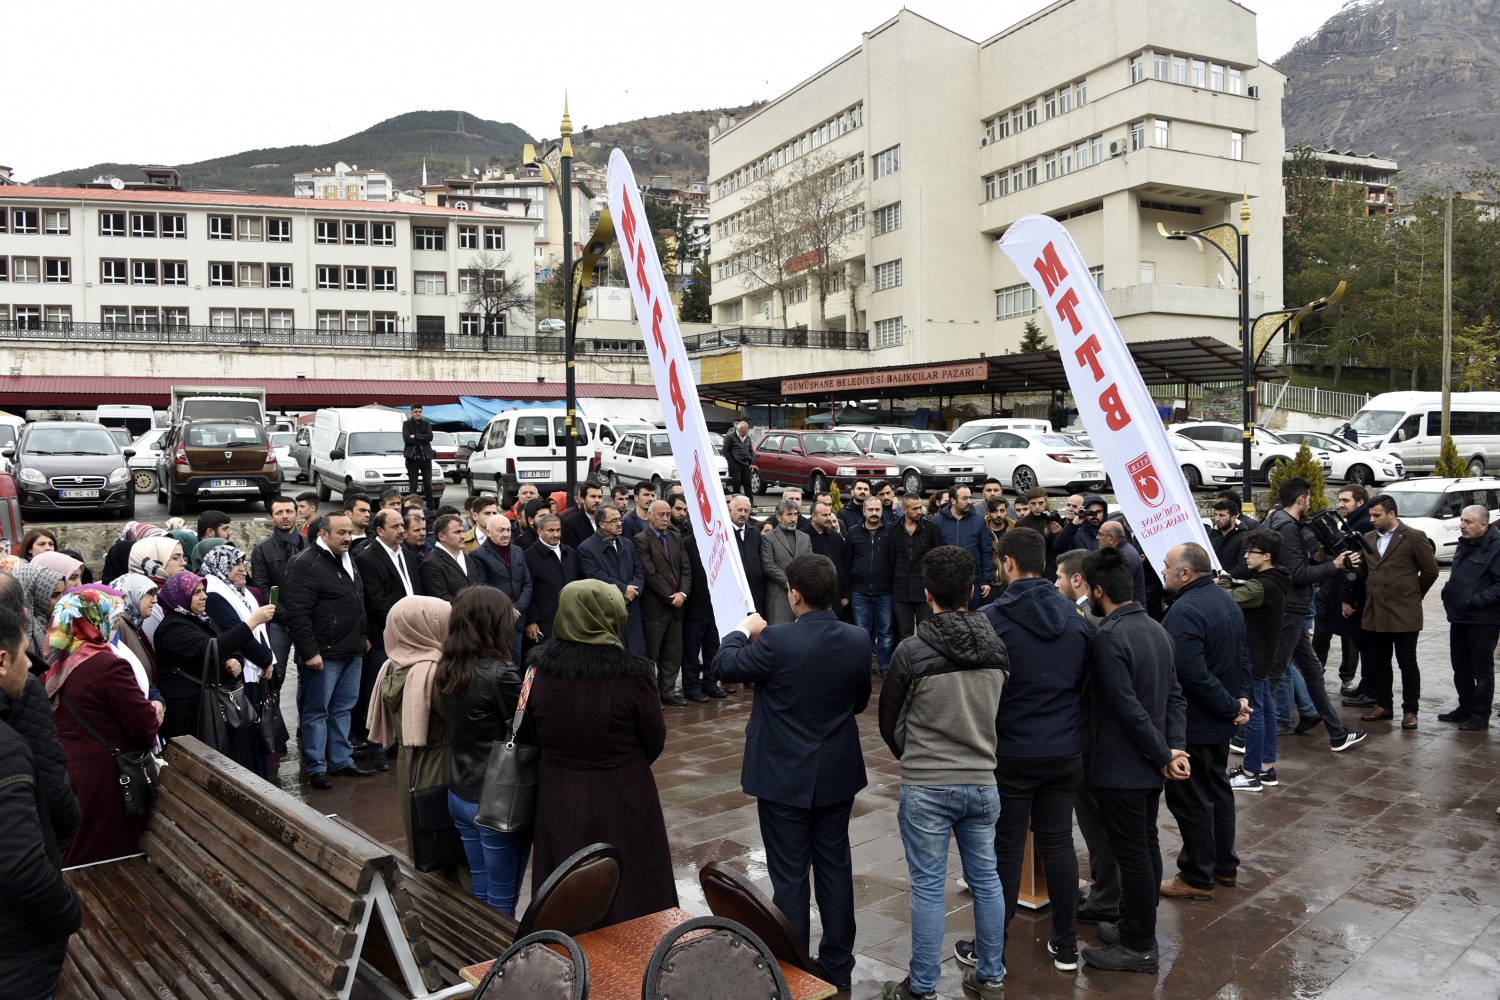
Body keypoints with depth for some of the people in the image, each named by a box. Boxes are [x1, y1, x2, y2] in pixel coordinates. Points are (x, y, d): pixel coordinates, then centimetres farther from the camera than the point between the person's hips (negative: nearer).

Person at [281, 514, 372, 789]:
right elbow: (297, 613, -20)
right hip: (325, 654, -8)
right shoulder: (306, 564, -14)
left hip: (352, 652, 8)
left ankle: (341, 760, 25)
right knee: (317, 711, 4)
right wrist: (310, 651, -22)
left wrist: (362, 637, 21)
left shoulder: (347, 561, 14)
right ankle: (316, 767, 12)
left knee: (342, 709, 15)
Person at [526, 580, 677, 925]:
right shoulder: (633, 674, -20)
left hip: (557, 801, 3)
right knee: (632, 904, 15)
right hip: (622, 800, -3)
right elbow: (655, 741, -6)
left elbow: (529, 736, 2)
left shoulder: (538, 667, -11)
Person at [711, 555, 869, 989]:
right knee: (835, 868, 16)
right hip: (838, 774, 5)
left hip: (785, 777, -4)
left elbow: (721, 667, -7)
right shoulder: (859, 640, -8)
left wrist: (743, 630, 9)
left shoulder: (777, 640, -22)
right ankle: (837, 966, 29)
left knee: (790, 876, 6)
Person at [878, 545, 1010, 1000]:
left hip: (926, 787, -4)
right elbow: (1000, 714, 11)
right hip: (982, 781, 4)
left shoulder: (912, 651, -14)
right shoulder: (998, 648, -1)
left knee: (928, 886, 4)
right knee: (985, 878, 16)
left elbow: (890, 721, -1)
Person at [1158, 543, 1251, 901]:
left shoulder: (1185, 611, -25)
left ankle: (1197, 878, 12)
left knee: (1190, 800, 2)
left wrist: (1231, 706, -20)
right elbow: (1243, 655, 13)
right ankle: (1225, 866, 34)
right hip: (1220, 722, 10)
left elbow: (1192, 673, -30)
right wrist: (1240, 698, 4)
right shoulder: (1226, 600, 8)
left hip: (1193, 723, -10)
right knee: (1218, 790, 22)